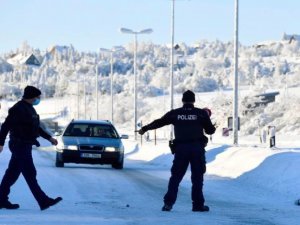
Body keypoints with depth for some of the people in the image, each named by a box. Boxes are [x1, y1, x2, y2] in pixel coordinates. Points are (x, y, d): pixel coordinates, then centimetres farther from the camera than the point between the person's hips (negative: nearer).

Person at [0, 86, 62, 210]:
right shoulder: (19, 109, -16)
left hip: (24, 146, 10)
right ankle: (43, 201, -9)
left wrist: (49, 138, 25)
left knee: (12, 174, 12)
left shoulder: (29, 108, 15)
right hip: (20, 145, -10)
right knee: (30, 174, -8)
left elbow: (36, 127, 25)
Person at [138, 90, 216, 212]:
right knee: (197, 177, 5)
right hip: (197, 148, -1)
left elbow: (158, 122, 17)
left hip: (180, 148, 1)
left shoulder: (174, 113, 7)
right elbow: (210, 130, 7)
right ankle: (198, 205, 3)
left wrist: (144, 129, 31)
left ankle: (168, 203, 1)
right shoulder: (201, 113, 3)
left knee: (175, 177, 7)